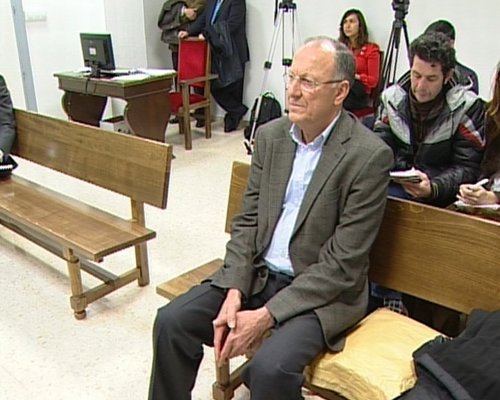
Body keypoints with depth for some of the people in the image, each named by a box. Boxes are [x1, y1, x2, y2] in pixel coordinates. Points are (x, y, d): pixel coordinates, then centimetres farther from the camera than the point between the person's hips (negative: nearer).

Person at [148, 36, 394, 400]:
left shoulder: (369, 156, -17)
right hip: (257, 273, 6)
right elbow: (247, 221, 5)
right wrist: (234, 294, -9)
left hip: (322, 291, -5)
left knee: (270, 368, -28)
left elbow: (343, 264, -18)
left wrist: (265, 316, -19)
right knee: (171, 322, -6)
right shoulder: (270, 135, 2)